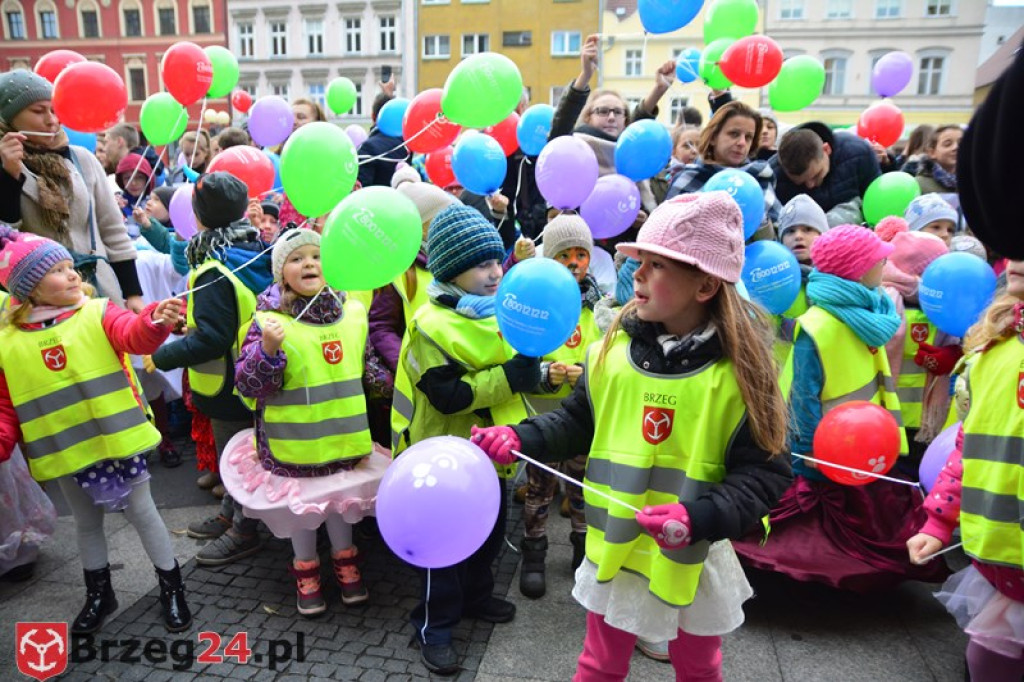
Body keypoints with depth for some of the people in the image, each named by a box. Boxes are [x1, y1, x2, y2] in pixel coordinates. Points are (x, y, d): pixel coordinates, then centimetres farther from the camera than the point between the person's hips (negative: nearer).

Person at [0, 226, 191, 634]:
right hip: (66, 453, 3)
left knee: (142, 513, 8)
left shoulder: (98, 314, -8)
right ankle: (98, 594, 40)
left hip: (118, 442, -2)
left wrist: (155, 321, -51)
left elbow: (134, 336, -29)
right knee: (86, 523, 20)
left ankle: (171, 587, 24)